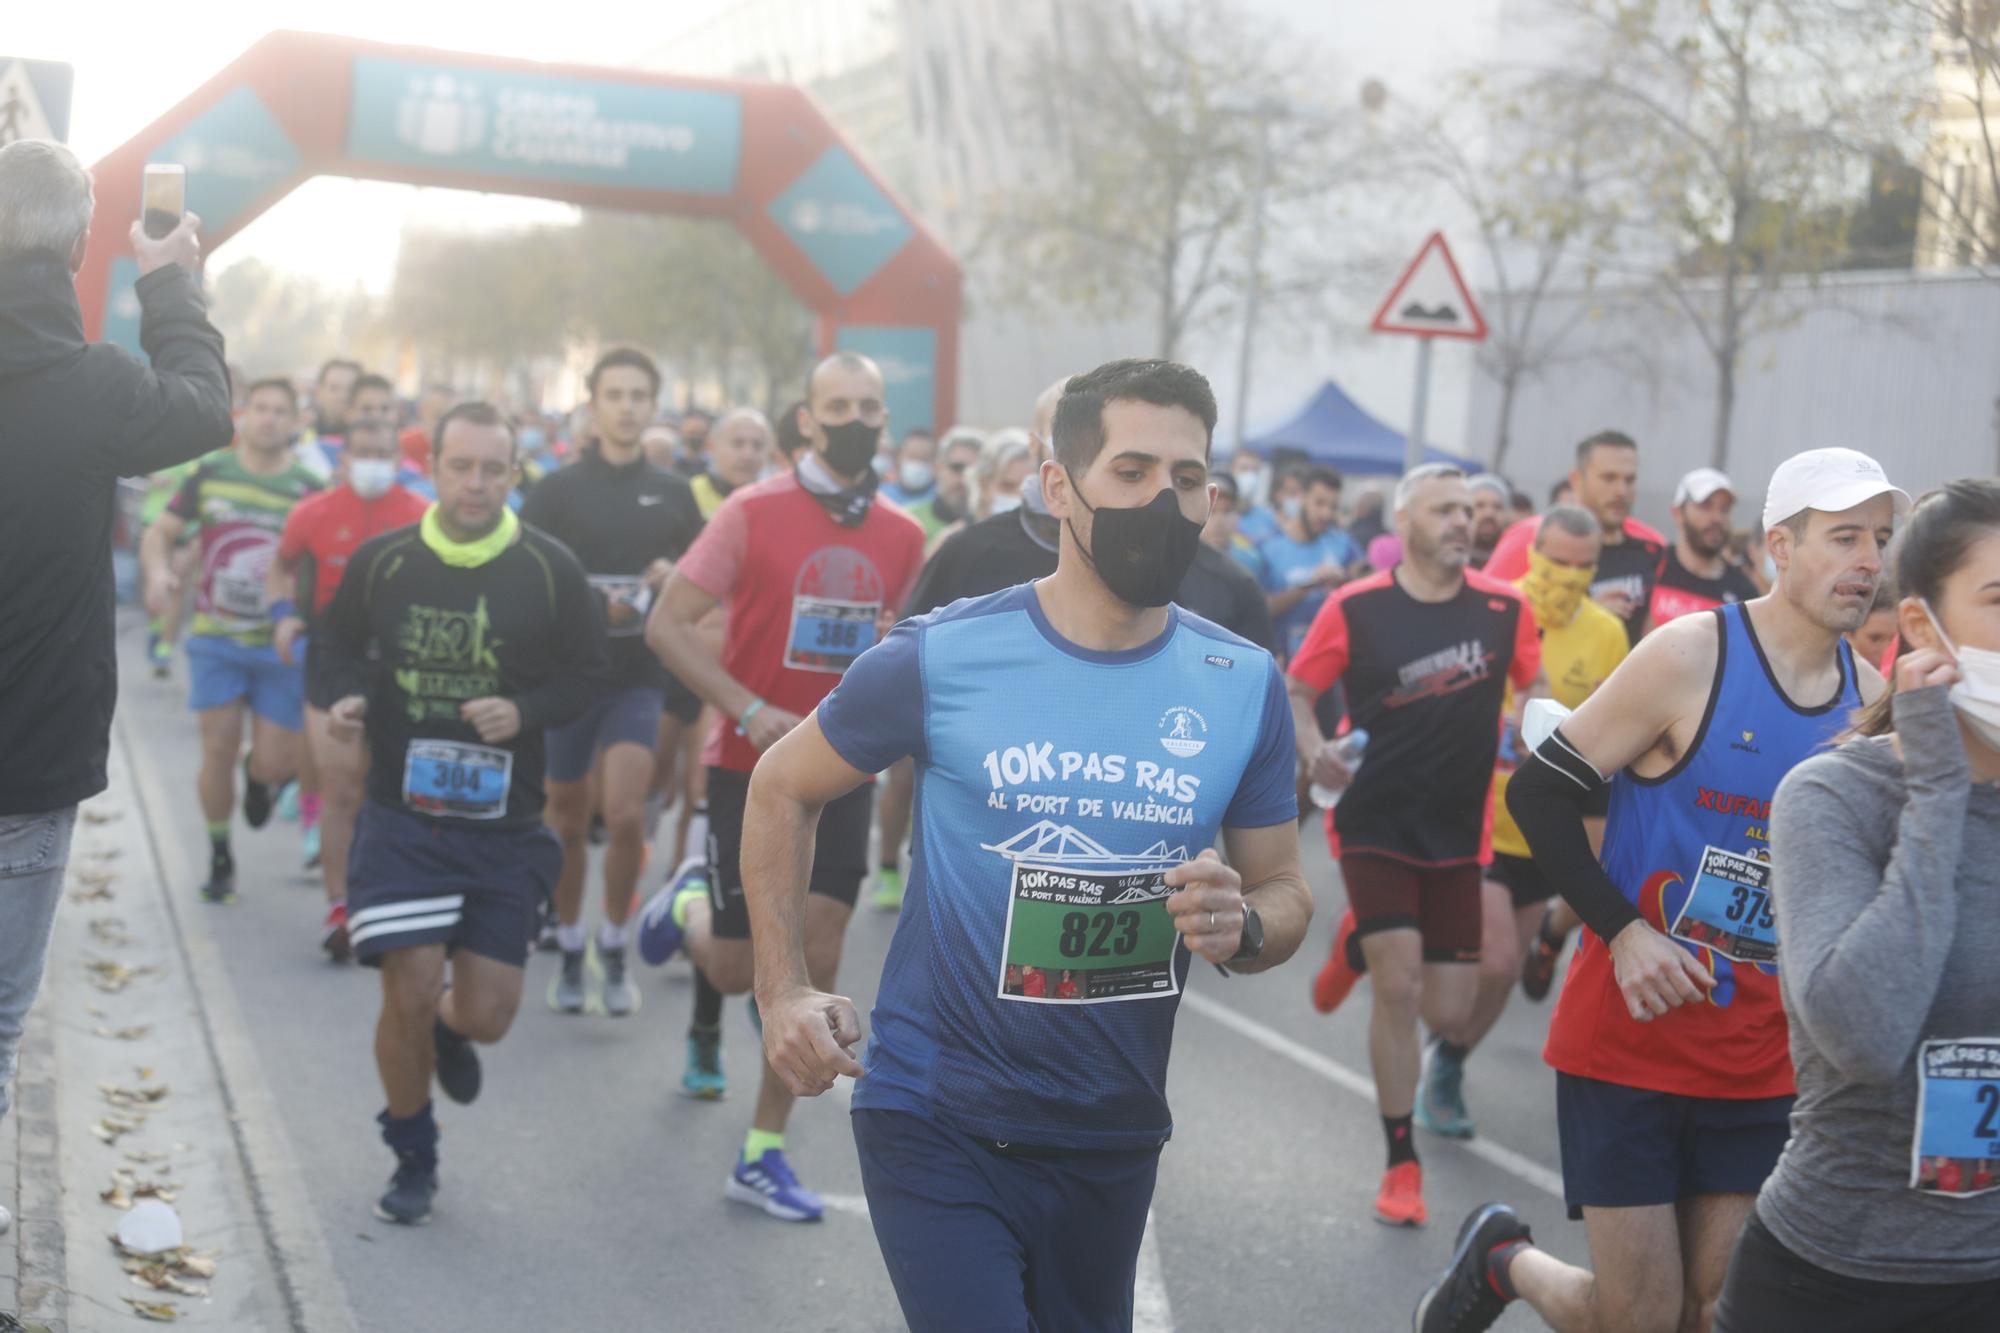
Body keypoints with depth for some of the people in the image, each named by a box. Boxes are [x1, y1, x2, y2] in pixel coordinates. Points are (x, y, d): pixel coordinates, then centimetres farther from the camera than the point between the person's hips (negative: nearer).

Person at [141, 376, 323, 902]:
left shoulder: (308, 489, -5)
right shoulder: (210, 475, 1)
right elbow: (160, 533, 9)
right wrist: (158, 570, -12)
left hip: (280, 646, -1)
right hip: (215, 638, 1)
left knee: (275, 764, -1)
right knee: (219, 748, -1)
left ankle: (258, 775, 38)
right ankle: (219, 856, 18)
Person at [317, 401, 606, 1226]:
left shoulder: (550, 570, -3)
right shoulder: (382, 561, -1)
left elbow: (585, 677, 3)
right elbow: (338, 641, 16)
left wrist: (524, 711, -16)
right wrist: (351, 696, -5)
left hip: (504, 824, 0)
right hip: (401, 814, 0)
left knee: (486, 1017, -1)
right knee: (408, 994, -8)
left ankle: (449, 1031, 39)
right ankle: (412, 1158, 18)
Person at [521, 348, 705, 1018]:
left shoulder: (673, 494, 8)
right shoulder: (556, 490, 1)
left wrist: (674, 578, -7)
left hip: (639, 677, 0)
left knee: (625, 815, -15)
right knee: (568, 823, 9)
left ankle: (613, 947, 5)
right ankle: (571, 952, 26)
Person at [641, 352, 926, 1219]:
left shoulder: (902, 537, 4)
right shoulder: (754, 513, -10)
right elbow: (667, 626, -11)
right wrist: (751, 711, -20)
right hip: (751, 766, -3)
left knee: (815, 966, -1)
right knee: (740, 970, 2)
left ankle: (763, 1157, 11)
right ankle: (692, 906, 39)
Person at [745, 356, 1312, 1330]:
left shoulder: (1244, 686, -3)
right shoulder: (941, 657, -11)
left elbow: (1284, 891, 5)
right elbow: (782, 788, 2)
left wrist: (1244, 928, -20)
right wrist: (783, 991, -6)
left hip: (1113, 1136, 4)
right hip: (938, 1124, -4)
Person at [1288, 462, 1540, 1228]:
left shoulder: (1504, 608, -3)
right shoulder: (1355, 609, -9)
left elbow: (1535, 690, 11)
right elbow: (1296, 690, 1)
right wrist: (1313, 749, -19)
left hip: (1459, 834, 3)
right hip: (1375, 826, -3)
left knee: (1449, 1014, 3)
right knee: (1399, 988, -13)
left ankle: (1359, 945, 36)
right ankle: (1401, 1165, 3)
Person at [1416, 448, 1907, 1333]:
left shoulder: (1871, 696, 3)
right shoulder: (1690, 655, -13)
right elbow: (1539, 791, -11)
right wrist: (1622, 929, -18)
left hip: (1760, 1064, 5)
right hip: (1631, 1037, -5)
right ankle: (1501, 1259, 29)